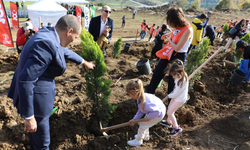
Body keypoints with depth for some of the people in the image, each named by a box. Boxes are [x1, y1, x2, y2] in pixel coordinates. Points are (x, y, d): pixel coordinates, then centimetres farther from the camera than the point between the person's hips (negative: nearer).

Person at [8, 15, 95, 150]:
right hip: (35, 100, -9)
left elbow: (65, 51, 23)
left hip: (35, 93, 9)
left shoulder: (48, 34, 3)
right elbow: (26, 80, -30)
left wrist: (84, 62, 38)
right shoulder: (46, 44, -28)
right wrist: (28, 117, -24)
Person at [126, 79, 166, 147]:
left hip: (158, 114, -8)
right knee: (144, 123, 23)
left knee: (143, 125, 4)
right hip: (157, 109, 8)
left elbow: (157, 111, -36)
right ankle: (145, 136, 49)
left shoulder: (145, 103, -41)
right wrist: (134, 119, -7)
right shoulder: (140, 97, -12)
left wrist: (148, 117, -23)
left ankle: (138, 141, 27)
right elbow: (140, 111, -2)